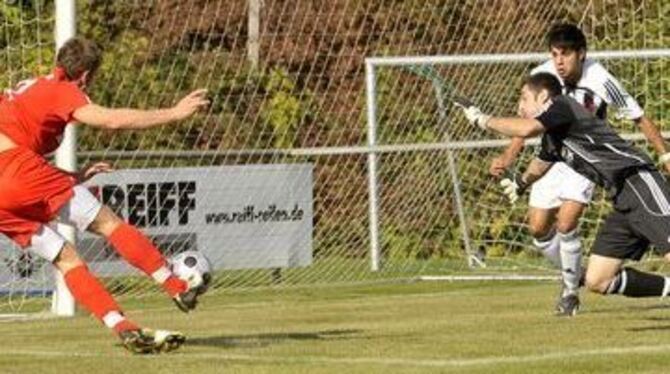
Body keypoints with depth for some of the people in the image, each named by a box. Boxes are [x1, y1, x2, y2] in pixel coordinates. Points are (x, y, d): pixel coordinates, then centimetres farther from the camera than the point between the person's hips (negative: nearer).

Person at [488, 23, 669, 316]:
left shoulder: (600, 81, -24)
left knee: (566, 224, -19)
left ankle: (570, 290, 2)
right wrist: (508, 158, -17)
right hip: (552, 157, 4)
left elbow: (639, 117, -13)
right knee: (538, 229, 1)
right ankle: (571, 273, 29)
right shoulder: (542, 76, -16)